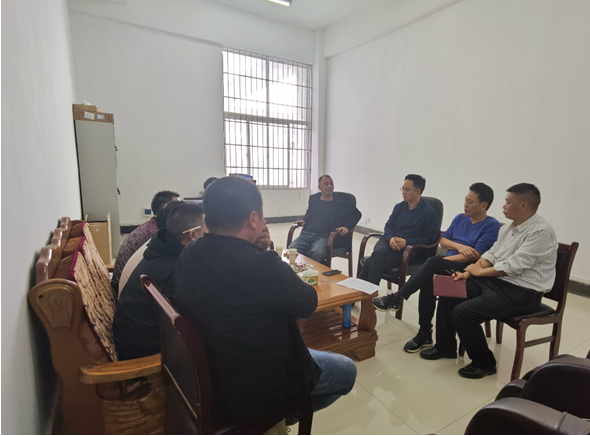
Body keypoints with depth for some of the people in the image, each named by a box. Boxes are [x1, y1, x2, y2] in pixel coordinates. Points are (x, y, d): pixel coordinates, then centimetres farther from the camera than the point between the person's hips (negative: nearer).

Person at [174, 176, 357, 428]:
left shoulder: (189, 256, -9)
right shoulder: (260, 264, -35)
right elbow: (308, 303, -17)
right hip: (254, 391, -7)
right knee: (347, 371, 15)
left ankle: (285, 411, 35)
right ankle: (285, 415, 29)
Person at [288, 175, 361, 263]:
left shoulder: (340, 203, 12)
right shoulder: (313, 199, 22)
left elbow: (357, 214, 12)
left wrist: (347, 227, -3)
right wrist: (304, 221, 17)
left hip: (324, 236, -3)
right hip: (306, 234, 3)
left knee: (317, 253, -38)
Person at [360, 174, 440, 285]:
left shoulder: (430, 213, -1)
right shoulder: (399, 207, 15)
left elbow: (430, 238, -4)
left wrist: (407, 242, -15)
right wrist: (391, 238, -7)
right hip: (390, 242, 4)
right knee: (378, 253, -34)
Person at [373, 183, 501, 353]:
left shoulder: (492, 225, -5)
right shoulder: (460, 218, 15)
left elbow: (476, 255, -15)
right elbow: (443, 240, 13)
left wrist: (439, 262, -16)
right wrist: (458, 246, -9)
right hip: (448, 264, 6)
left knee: (433, 262, -32)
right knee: (427, 280, -26)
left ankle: (396, 299, -24)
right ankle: (425, 334, -17)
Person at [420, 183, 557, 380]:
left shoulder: (541, 231, -19)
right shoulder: (508, 227, 9)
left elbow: (512, 265, -23)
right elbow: (491, 254, 10)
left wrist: (479, 271, -10)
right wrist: (468, 273, -3)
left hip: (521, 292, -9)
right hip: (496, 280, 9)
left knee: (463, 312, -22)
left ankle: (484, 363, 3)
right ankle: (445, 347, 17)